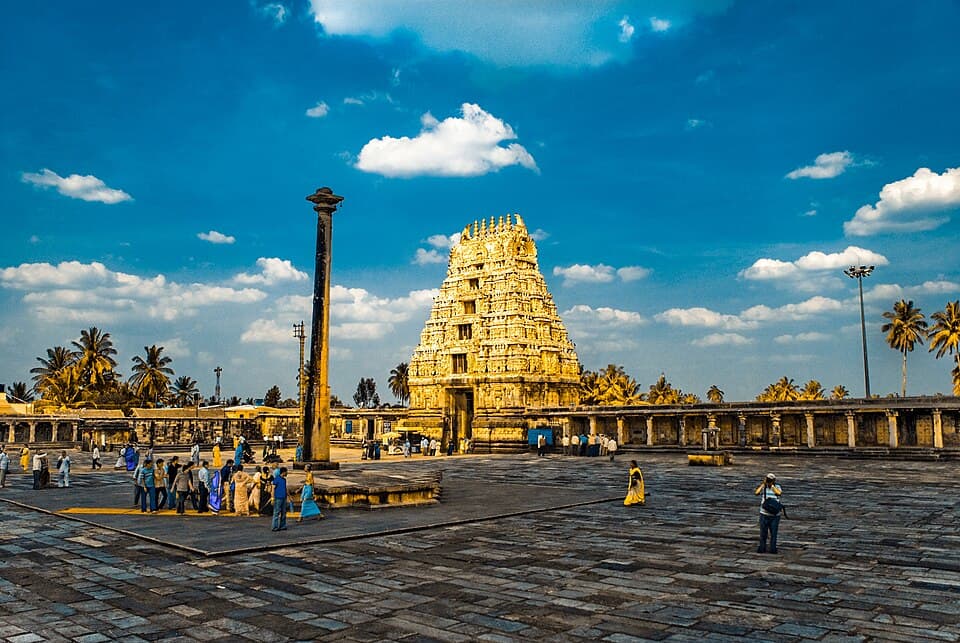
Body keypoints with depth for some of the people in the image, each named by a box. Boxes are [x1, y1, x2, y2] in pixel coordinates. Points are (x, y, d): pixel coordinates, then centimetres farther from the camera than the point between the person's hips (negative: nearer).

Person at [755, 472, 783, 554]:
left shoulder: (777, 487, 0)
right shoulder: (763, 487, -1)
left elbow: (779, 493, -22)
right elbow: (756, 493, -19)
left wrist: (772, 485, -15)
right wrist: (763, 484, -15)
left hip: (775, 515, 0)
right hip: (764, 514, 0)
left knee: (773, 533, 7)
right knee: (763, 533, 7)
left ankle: (773, 549, 18)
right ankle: (762, 548, 17)